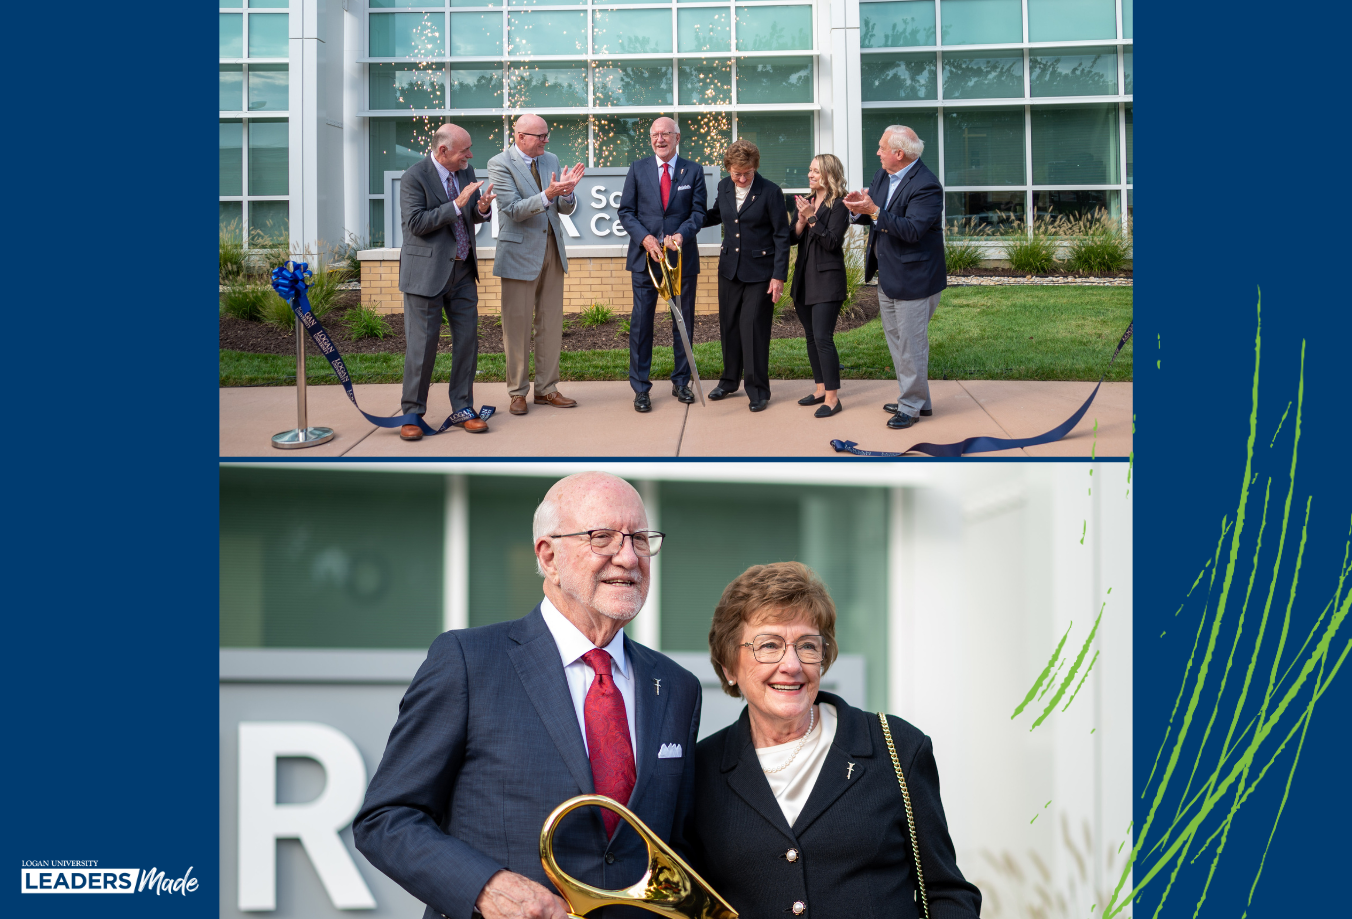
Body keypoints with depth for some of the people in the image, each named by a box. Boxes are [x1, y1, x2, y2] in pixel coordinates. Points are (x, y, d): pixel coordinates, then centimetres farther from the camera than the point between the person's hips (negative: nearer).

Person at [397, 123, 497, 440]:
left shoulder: (465, 171, 6)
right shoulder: (414, 177, -13)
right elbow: (416, 223, -20)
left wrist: (482, 209, -10)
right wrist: (457, 205, -24)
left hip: (462, 271, 6)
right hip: (427, 271, -6)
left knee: (467, 338, 5)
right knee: (422, 343, -2)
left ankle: (463, 408, 15)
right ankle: (412, 413, 8)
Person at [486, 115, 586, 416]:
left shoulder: (550, 160, 10)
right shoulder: (500, 164, -8)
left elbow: (565, 209, 9)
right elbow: (514, 210, -17)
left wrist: (566, 192, -14)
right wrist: (547, 195, -29)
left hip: (552, 250, 6)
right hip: (520, 253, -6)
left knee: (551, 323, 7)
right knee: (517, 324, 1)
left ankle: (546, 388, 16)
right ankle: (517, 392, 10)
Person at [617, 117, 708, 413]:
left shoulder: (693, 171, 5)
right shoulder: (638, 169, 5)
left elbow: (698, 211, 1)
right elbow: (626, 211, 3)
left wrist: (682, 234, -19)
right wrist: (644, 237, -13)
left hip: (682, 257, 1)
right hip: (645, 256, 0)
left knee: (684, 321, 8)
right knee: (642, 321, -1)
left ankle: (681, 382, 21)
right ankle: (640, 388, 6)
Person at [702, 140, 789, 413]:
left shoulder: (770, 191, -12)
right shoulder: (724, 187, 2)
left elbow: (781, 236, -9)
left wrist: (779, 276, -12)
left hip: (759, 271, -5)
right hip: (729, 268, 5)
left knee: (754, 329, -4)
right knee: (728, 326, 13)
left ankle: (758, 390, 6)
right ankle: (729, 380, 29)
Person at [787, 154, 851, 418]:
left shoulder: (838, 205, -9)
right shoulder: (807, 202, 13)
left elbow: (832, 241, -16)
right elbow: (791, 238, 8)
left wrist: (812, 218, -20)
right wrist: (802, 220, -10)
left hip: (827, 278, -8)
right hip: (805, 278, 8)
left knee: (823, 337, -13)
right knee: (811, 337, 12)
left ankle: (832, 397, -9)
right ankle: (821, 389, 22)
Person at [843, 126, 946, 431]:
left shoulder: (926, 186, -21)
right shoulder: (883, 176, 8)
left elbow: (912, 230, -29)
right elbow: (874, 218, 13)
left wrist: (874, 211, -32)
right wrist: (860, 208, -10)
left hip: (913, 279, -10)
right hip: (888, 277, 10)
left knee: (911, 344, -1)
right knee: (896, 341, 18)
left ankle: (911, 405, 11)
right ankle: (917, 399, 31)